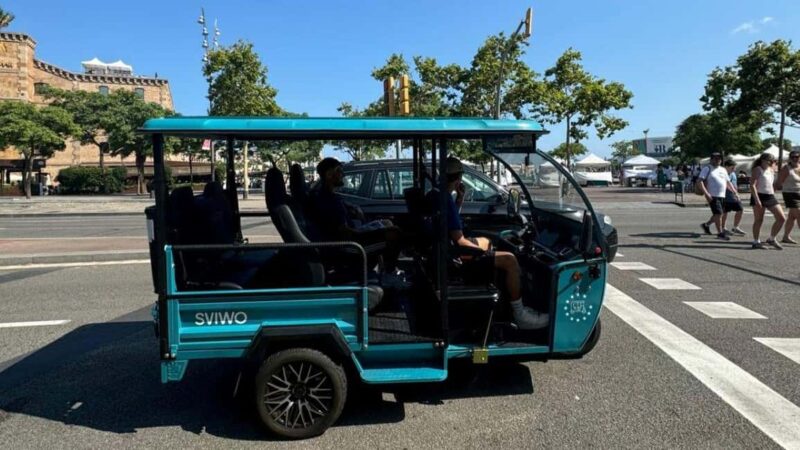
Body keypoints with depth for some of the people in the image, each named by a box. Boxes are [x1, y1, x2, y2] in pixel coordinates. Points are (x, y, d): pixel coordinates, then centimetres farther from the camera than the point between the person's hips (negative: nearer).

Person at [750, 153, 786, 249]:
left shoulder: (771, 171, 17)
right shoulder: (757, 170, -7)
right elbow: (752, 185, -16)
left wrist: (773, 196, 19)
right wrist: (757, 199, -23)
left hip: (770, 197, 7)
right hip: (759, 196, -7)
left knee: (782, 218, 1)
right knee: (759, 220, -1)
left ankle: (771, 239, 14)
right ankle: (756, 242, 8)